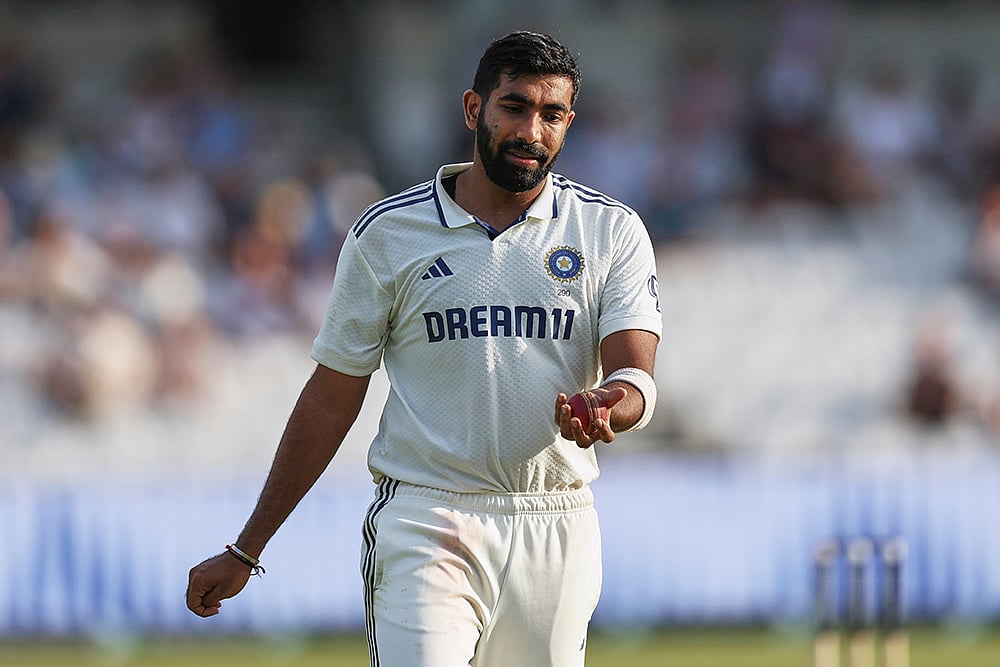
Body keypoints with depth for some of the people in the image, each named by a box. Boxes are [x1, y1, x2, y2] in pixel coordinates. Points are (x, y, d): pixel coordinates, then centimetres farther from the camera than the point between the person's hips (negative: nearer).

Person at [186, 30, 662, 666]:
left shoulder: (612, 232, 5)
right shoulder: (390, 232, 3)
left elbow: (635, 375, -7)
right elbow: (332, 398, 7)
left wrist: (607, 407, -33)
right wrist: (245, 552, 5)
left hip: (557, 535, 2)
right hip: (426, 529, -2)